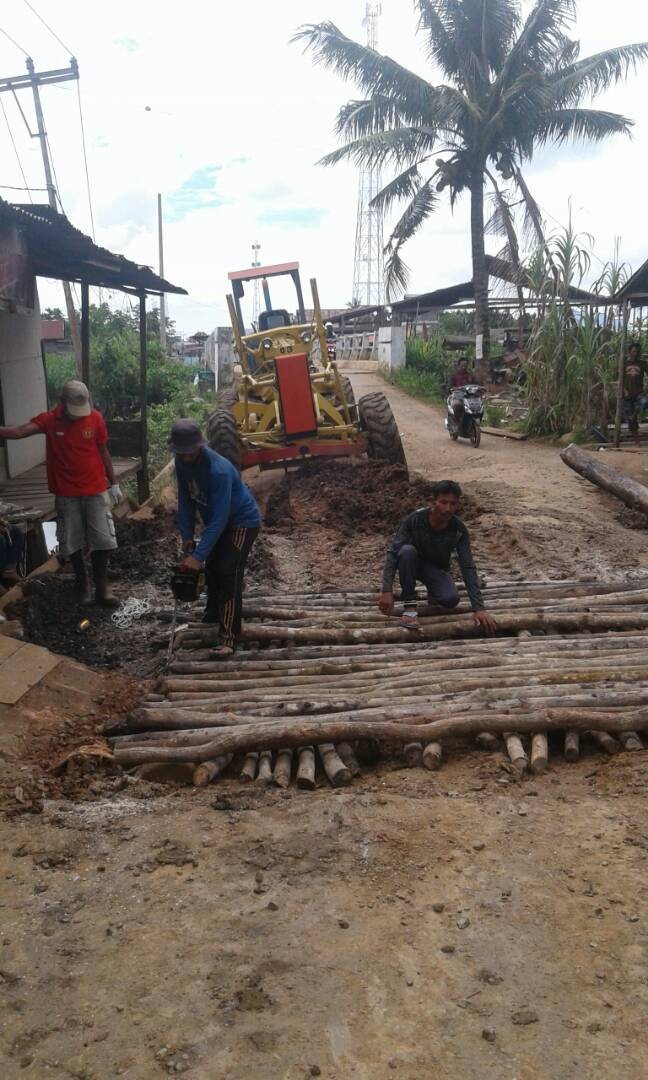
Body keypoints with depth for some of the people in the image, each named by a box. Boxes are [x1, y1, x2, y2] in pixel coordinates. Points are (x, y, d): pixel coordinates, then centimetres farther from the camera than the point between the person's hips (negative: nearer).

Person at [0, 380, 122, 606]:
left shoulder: (95, 418, -5)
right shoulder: (49, 420, -8)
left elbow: (103, 452, 4)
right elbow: (20, 431, -23)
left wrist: (113, 484, 6)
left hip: (96, 490, 0)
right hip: (66, 494, 0)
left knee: (102, 540, 1)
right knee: (72, 543, 8)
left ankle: (101, 589, 12)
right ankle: (82, 583, 28)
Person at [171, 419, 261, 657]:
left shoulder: (218, 470, -36)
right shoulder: (182, 463, -12)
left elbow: (219, 518, -37)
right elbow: (185, 500, -1)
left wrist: (198, 555, -38)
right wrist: (187, 536, -8)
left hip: (243, 521, -8)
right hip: (219, 521, 8)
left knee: (229, 574, -17)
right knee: (212, 567, 19)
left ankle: (229, 637, -19)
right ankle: (214, 611, 43)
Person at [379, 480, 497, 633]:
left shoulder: (458, 530, -23)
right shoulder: (414, 519, -28)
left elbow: (468, 568, -24)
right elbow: (393, 553, -28)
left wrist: (479, 608, -31)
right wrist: (387, 591, -39)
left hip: (436, 568, 2)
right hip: (412, 564, -1)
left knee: (451, 599, -28)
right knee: (407, 550, -36)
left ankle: (432, 593, 11)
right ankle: (410, 604, -23)